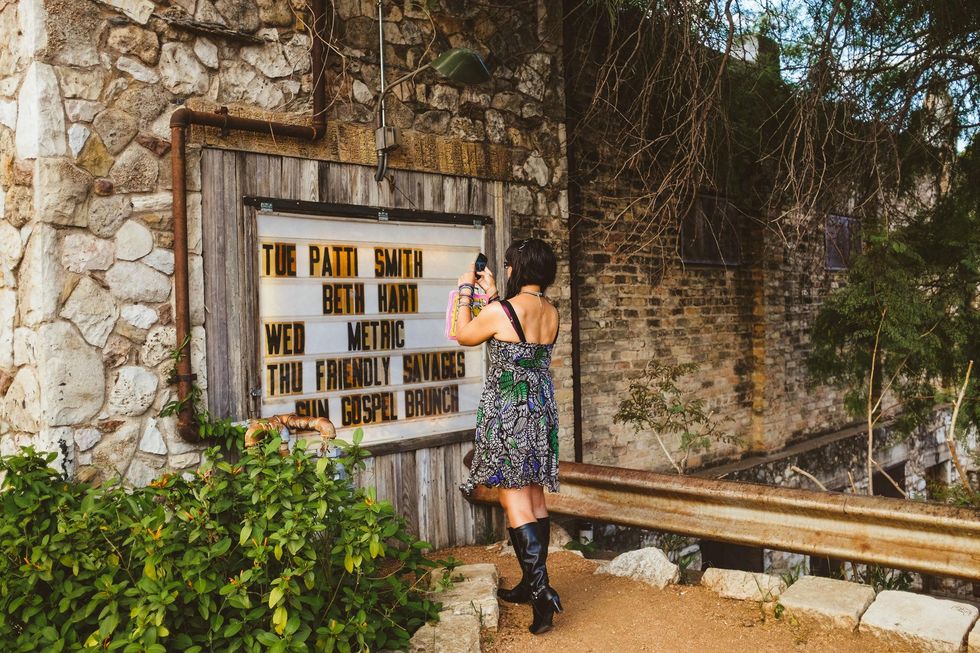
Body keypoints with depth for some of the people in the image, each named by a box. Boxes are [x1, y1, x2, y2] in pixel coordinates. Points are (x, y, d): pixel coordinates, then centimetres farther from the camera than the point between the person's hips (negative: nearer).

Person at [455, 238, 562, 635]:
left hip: (506, 413, -7)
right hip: (541, 411, 7)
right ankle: (532, 585, 24)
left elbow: (464, 336, 2)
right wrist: (492, 295, 25)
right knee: (535, 499, 13)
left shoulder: (499, 311, -17)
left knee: (516, 503, -4)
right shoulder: (551, 313, 4)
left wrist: (466, 292, 14)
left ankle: (541, 594, -7)